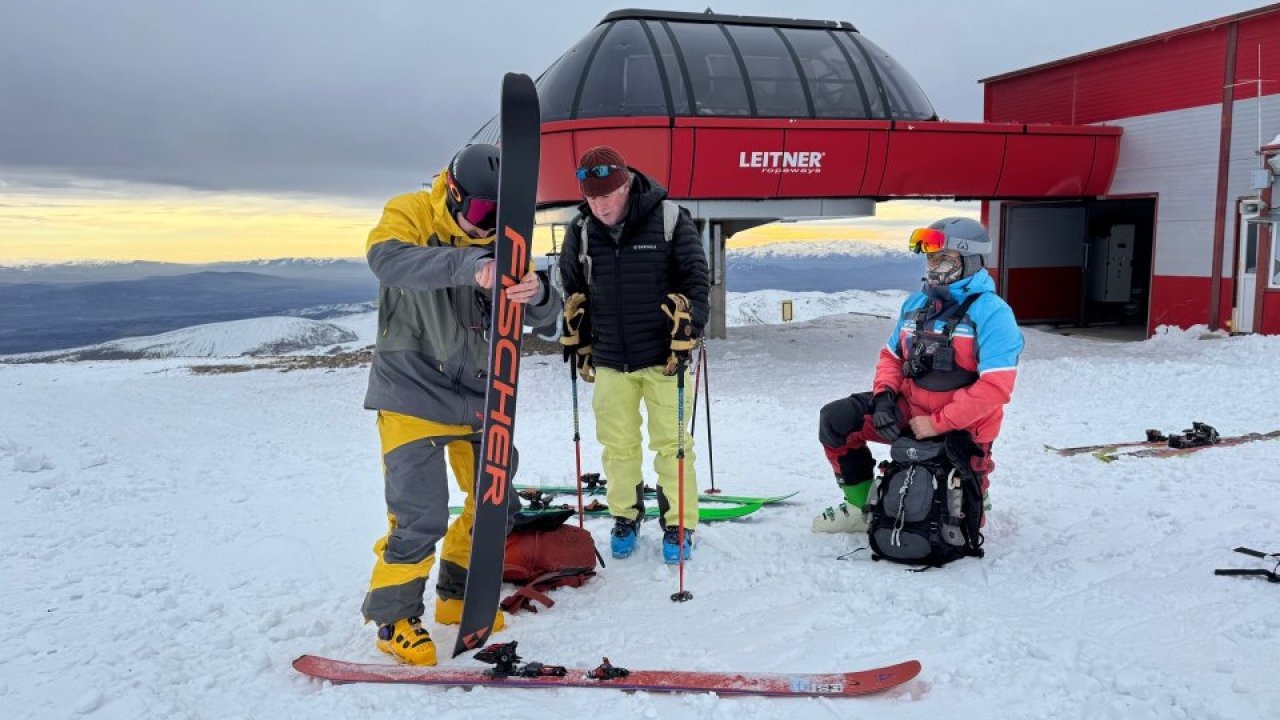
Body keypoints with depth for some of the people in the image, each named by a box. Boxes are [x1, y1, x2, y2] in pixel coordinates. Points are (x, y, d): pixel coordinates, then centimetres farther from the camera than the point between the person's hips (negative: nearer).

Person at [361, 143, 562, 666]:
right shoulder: (410, 214, -10)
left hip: (481, 395, 6)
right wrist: (466, 263, -49)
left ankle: (459, 595, 32)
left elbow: (543, 318, -6)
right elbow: (388, 259, -34)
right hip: (414, 394, -5)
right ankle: (395, 617, 11)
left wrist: (537, 295, -31)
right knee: (419, 516, -11)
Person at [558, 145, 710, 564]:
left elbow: (696, 281, -6)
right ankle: (625, 516, 30)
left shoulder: (668, 219, -10)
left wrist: (685, 338, -12)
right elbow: (572, 291, 14)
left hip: (664, 356, -3)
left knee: (671, 445, 5)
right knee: (617, 445, 11)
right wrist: (579, 343, 13)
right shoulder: (581, 231, 0)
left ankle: (678, 525, 19)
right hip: (609, 362, 3)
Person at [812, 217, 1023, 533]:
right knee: (835, 419, -10)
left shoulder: (991, 312, -18)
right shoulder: (916, 303, 3)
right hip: (910, 410, 6)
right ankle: (862, 505, 5)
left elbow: (996, 386, -25)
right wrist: (884, 396, -9)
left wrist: (938, 423, -25)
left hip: (961, 428, -5)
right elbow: (891, 355, 12)